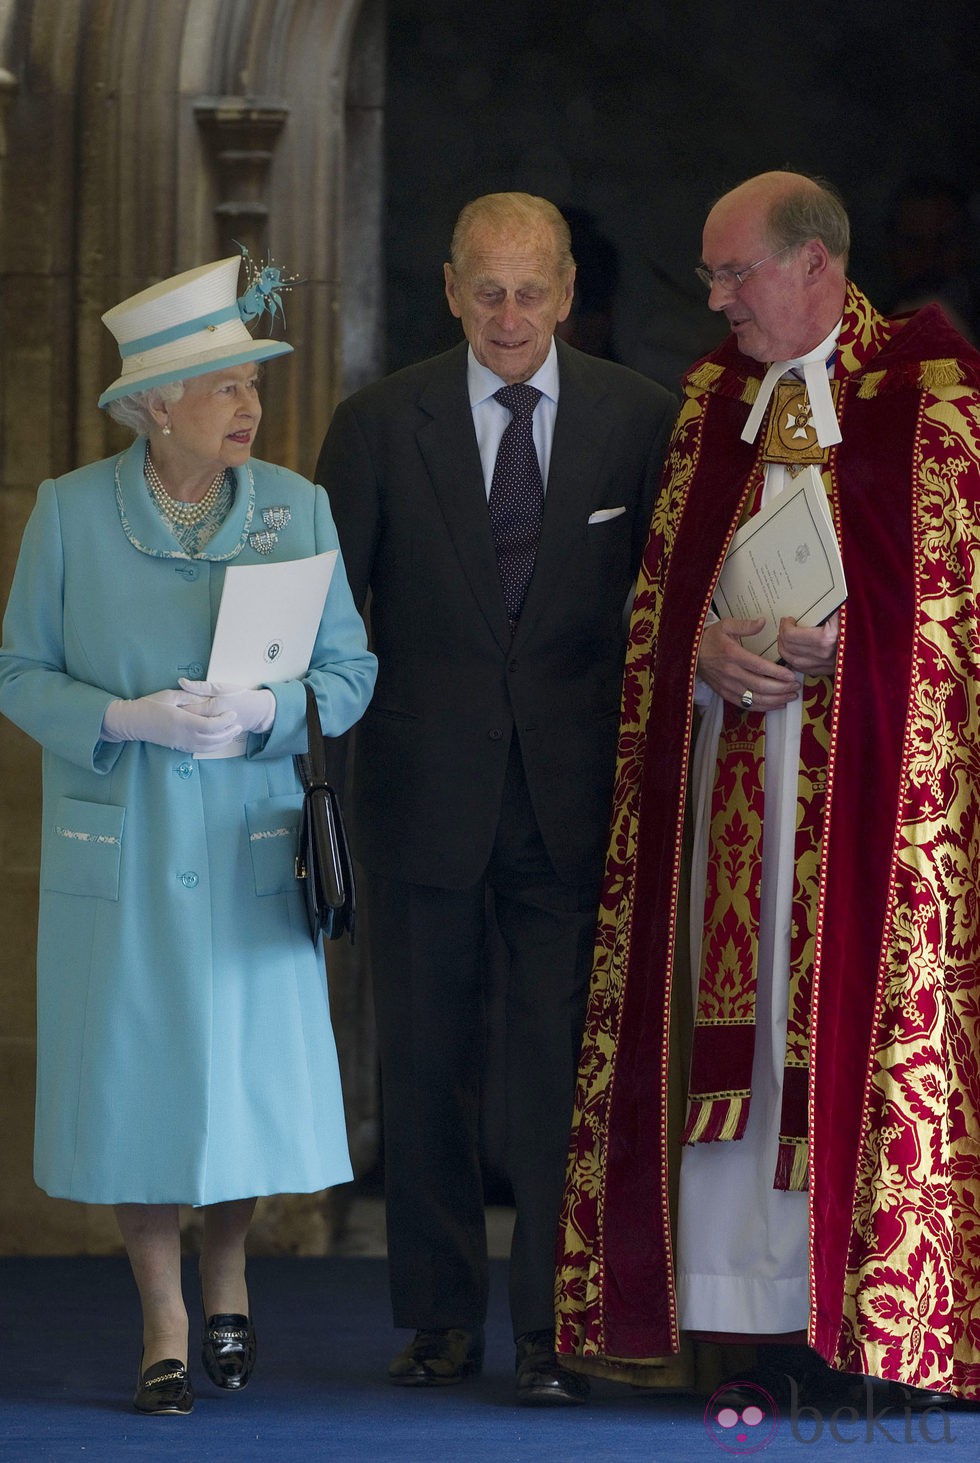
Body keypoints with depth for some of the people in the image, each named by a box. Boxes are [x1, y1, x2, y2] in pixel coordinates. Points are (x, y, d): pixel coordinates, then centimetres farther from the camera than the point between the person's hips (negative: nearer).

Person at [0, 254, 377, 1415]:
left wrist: (261, 712, -16)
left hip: (250, 842, 1)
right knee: (136, 1069, 0)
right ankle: (163, 1324, 14)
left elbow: (349, 670, 3)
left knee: (252, 1060, 2)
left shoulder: (297, 509, 2)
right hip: (119, 843, -1)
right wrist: (130, 721, -16)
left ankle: (227, 1278, 30)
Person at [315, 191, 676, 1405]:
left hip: (574, 796, -1)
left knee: (565, 1061, -3)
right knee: (424, 1063, 8)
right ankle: (441, 1316, 19)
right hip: (424, 793, 1)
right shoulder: (379, 425, 1)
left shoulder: (639, 419, 3)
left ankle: (554, 1329, 2)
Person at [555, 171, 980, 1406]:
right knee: (747, 1013, 1)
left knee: (873, 1013, -8)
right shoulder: (714, 396, 16)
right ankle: (782, 1314, 5)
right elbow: (659, 576, 17)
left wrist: (841, 637, -14)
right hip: (730, 746, 5)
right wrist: (707, 646, -4)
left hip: (868, 762, -5)